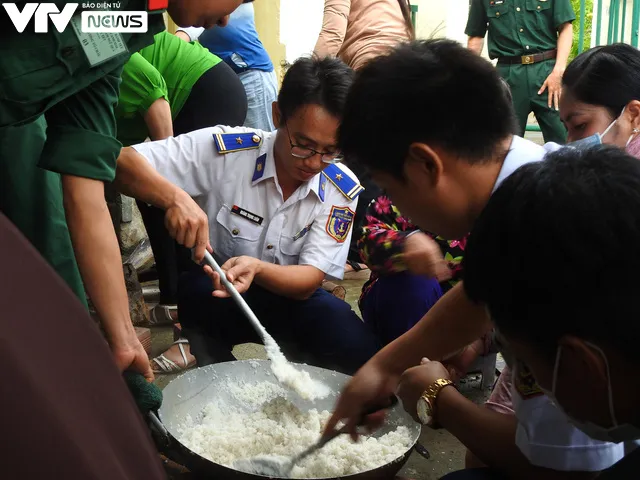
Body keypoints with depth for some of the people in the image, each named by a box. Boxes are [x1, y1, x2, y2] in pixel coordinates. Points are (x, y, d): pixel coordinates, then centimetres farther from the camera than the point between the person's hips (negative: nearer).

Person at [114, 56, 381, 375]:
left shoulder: (342, 190, -14)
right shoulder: (224, 150, -21)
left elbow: (309, 280, -19)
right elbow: (123, 163, -24)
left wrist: (257, 268, -41)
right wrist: (176, 199, -45)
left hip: (288, 294, 1)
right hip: (211, 295, -1)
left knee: (359, 354, -25)